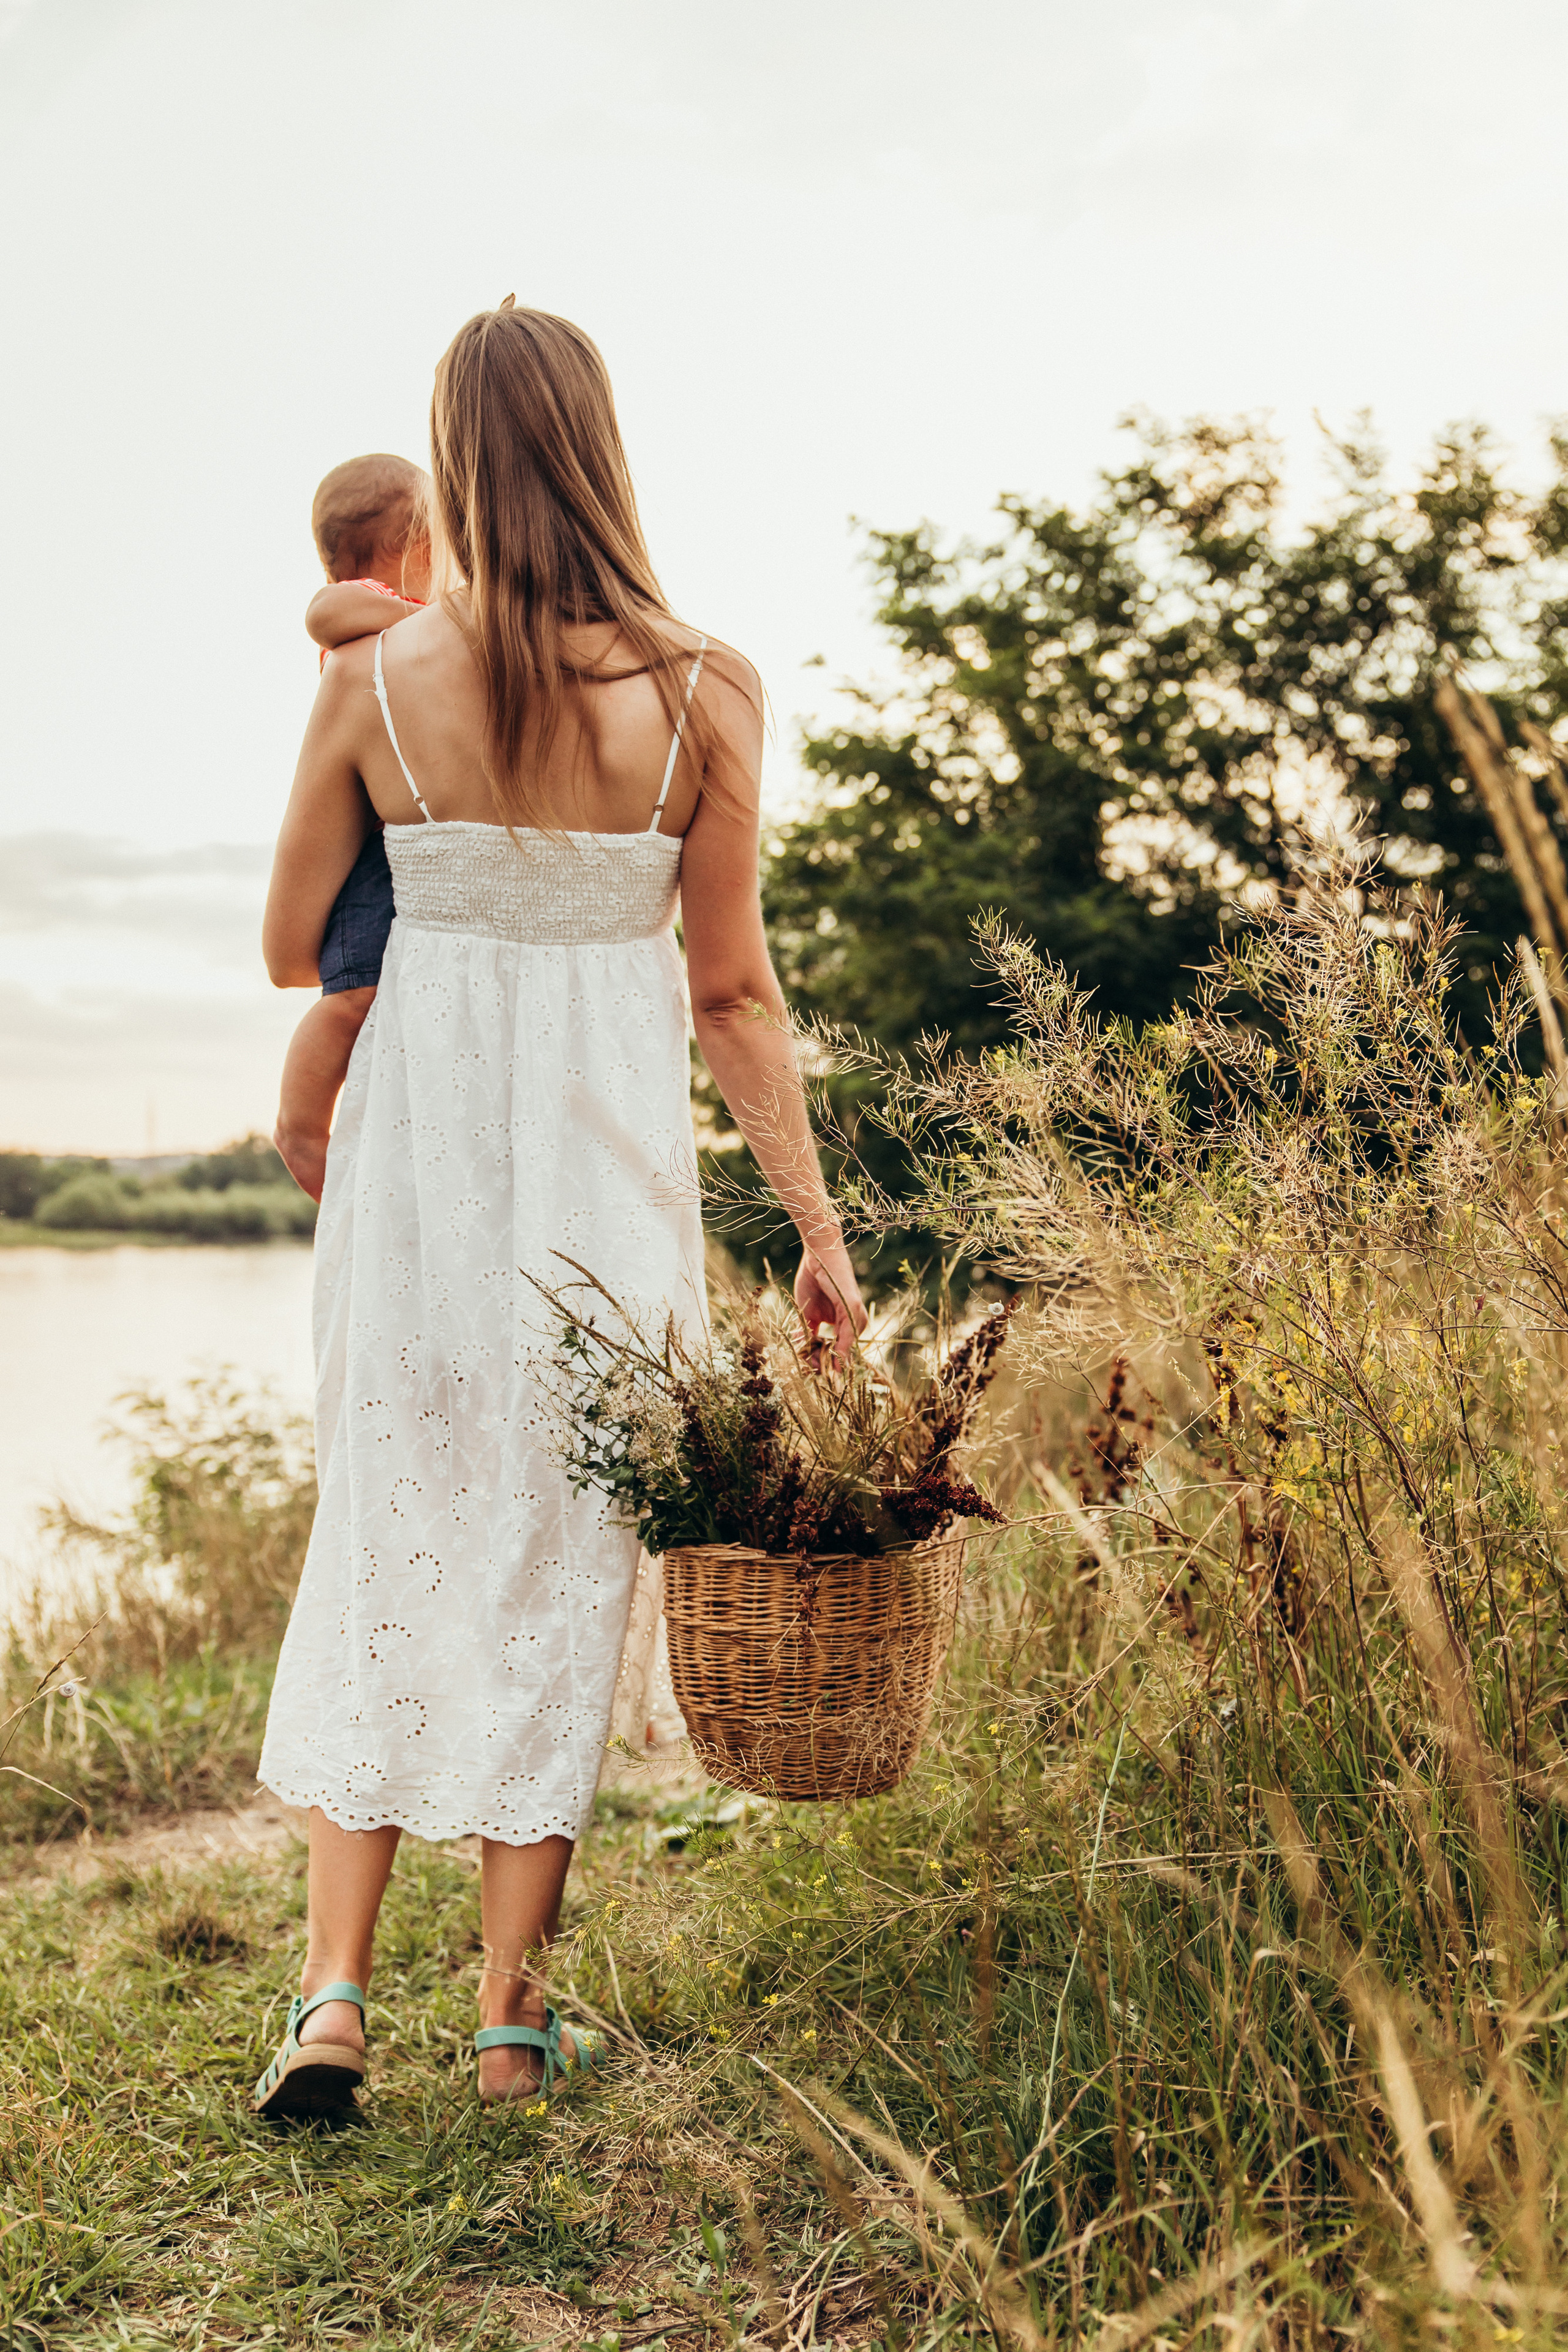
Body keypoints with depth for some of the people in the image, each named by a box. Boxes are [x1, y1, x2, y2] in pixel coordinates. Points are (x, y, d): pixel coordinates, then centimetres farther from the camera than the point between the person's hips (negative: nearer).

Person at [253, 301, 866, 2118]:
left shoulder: (373, 682, -5)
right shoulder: (699, 693, -7)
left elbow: (290, 952, 3)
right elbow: (731, 990, -6)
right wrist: (816, 1224, 2)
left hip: (418, 1147, 1)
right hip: (607, 1160, 0)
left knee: (385, 1539, 14)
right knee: (560, 1554, 11)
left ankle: (333, 1992, 11)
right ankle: (513, 2011, 19)